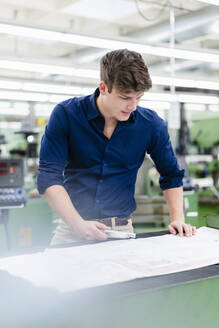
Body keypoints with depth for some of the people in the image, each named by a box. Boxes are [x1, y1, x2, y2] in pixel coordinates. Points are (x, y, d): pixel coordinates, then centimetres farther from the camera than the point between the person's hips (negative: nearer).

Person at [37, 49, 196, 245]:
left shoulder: (151, 124, 0)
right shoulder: (66, 114, -6)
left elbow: (171, 176, 13)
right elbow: (49, 177, -9)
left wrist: (177, 219, 0)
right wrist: (78, 223, -20)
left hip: (122, 229, 2)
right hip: (73, 230, -1)